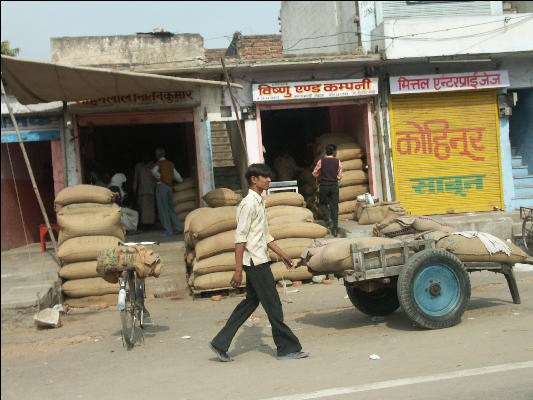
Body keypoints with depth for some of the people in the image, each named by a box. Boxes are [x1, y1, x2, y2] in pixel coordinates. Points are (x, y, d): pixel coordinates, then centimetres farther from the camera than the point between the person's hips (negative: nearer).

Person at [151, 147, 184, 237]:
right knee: (171, 210, 12)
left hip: (161, 186, -6)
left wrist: (158, 176, -6)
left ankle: (169, 231, -9)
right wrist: (180, 179, 47)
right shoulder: (170, 164, 18)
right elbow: (176, 176, 27)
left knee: (163, 210, -5)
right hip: (169, 187, 6)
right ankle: (180, 228, 4)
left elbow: (154, 171, -23)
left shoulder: (159, 163, -1)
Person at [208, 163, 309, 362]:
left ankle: (220, 343, 14)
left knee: (251, 302, 12)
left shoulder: (259, 202, 16)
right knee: (273, 304, -3)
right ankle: (287, 348, 7)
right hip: (256, 261, -10)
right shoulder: (249, 204, -14)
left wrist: (282, 254, 24)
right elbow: (240, 238, -19)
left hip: (259, 261, 10)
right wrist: (238, 270, -21)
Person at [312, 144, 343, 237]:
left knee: (322, 203, 20)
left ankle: (328, 218, -5)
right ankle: (335, 229, 3)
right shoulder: (338, 162, -3)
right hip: (334, 186, 1)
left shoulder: (321, 161, -5)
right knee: (334, 207, 5)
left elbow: (315, 173, 2)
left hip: (324, 186, -1)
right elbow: (340, 176, -1)